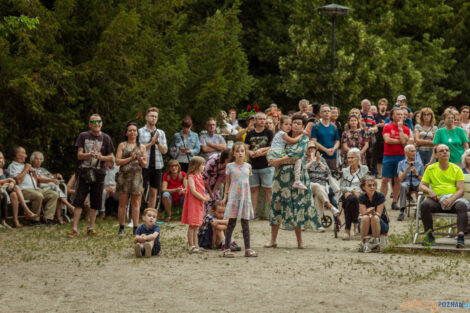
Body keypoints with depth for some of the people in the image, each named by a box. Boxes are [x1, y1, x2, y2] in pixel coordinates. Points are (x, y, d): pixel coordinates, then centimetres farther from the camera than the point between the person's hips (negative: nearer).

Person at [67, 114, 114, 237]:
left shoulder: (106, 138, 5)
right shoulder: (83, 136, 5)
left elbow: (112, 158, 6)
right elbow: (79, 155, 1)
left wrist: (101, 157, -14)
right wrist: (89, 155, -19)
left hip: (98, 173, 1)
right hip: (84, 171, -1)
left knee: (95, 203, 5)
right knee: (78, 201, -5)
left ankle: (91, 228, 15)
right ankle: (75, 229, -3)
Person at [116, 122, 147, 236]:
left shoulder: (141, 147, 12)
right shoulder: (122, 145, 7)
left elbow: (145, 165, 11)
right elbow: (117, 161, -3)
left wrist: (141, 161, -11)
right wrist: (131, 158, -11)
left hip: (136, 176, 1)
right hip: (123, 176, -1)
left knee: (136, 203, 1)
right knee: (122, 203, 1)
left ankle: (135, 229, 3)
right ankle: (121, 229, 6)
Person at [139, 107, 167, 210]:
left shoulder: (161, 133, 12)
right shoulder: (140, 132, 0)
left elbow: (164, 151, 5)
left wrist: (157, 142, -11)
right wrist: (151, 142, -13)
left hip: (157, 166, 4)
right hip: (144, 166, -4)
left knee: (153, 192, 6)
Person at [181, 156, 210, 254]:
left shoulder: (200, 176, 15)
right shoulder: (191, 177, -12)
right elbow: (193, 191, -18)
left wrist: (205, 197, 5)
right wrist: (203, 198, -15)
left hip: (200, 203, 9)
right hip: (193, 203, -9)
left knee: (196, 226, 11)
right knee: (192, 225, -6)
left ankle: (195, 245, 16)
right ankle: (191, 246, -4)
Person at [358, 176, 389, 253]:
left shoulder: (380, 196, -10)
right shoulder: (362, 197, -5)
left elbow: (378, 214, -14)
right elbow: (363, 214, -13)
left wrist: (373, 212, -37)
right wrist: (368, 212, -36)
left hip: (381, 224, -1)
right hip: (365, 227, 1)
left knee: (375, 218, -35)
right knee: (365, 218, -33)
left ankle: (376, 244, -25)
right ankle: (363, 244, -25)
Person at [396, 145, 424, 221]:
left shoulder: (419, 163, 16)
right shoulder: (401, 163, 13)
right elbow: (400, 179, 2)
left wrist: (416, 173, -4)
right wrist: (407, 168, -6)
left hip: (417, 184, 1)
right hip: (406, 183, 0)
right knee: (403, 186, -37)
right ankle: (402, 211, -39)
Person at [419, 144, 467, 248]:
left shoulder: (456, 169, 10)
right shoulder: (430, 169, 15)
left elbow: (461, 190, 1)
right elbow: (421, 186, 12)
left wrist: (451, 200, -18)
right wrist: (429, 191, -12)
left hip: (454, 198, -1)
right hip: (437, 199, 1)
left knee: (462, 205, -35)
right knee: (424, 204, -31)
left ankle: (460, 237, -42)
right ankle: (430, 236, -25)